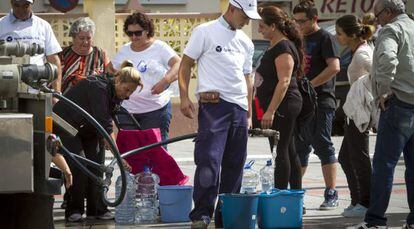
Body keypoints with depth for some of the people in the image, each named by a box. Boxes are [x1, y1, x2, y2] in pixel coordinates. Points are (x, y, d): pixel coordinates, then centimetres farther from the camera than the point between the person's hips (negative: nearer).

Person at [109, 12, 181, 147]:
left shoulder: (159, 47, -2)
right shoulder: (124, 51, 13)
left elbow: (179, 64, -14)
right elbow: (110, 69, 26)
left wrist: (165, 81, -30)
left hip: (156, 110, -4)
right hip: (128, 110, 4)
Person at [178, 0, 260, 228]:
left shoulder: (246, 43, 18)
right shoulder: (205, 32, 1)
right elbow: (185, 65, 0)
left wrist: (249, 114, 18)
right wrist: (184, 98, -10)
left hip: (239, 108, 6)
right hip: (213, 104, -6)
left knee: (234, 165, 6)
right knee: (209, 161, -14)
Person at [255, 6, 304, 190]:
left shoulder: (283, 47, -16)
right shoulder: (274, 46, 15)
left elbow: (284, 81, -22)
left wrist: (270, 111, -25)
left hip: (283, 106, -10)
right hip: (282, 108, 10)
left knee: (281, 152, -9)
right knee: (288, 151, 12)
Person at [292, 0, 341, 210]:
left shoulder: (325, 38, -5)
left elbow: (334, 67, -17)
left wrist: (310, 85, -18)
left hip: (321, 100, -8)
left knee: (322, 145, -9)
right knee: (299, 148, 11)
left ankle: (331, 195, -8)